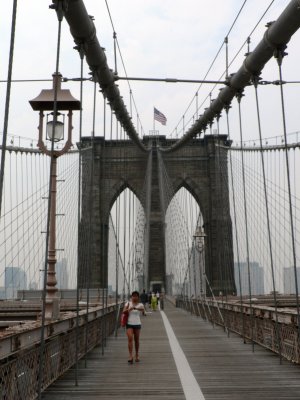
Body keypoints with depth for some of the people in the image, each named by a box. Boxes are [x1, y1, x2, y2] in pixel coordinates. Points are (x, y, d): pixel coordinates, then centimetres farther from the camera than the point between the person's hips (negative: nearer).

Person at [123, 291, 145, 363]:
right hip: (129, 324, 0)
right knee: (130, 339, -14)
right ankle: (130, 356, -14)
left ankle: (137, 355, 26)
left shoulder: (140, 305, 0)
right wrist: (128, 309, -22)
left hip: (137, 324, 0)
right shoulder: (128, 304, 3)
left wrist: (135, 308, -36)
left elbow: (143, 309, -21)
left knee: (137, 340, 9)